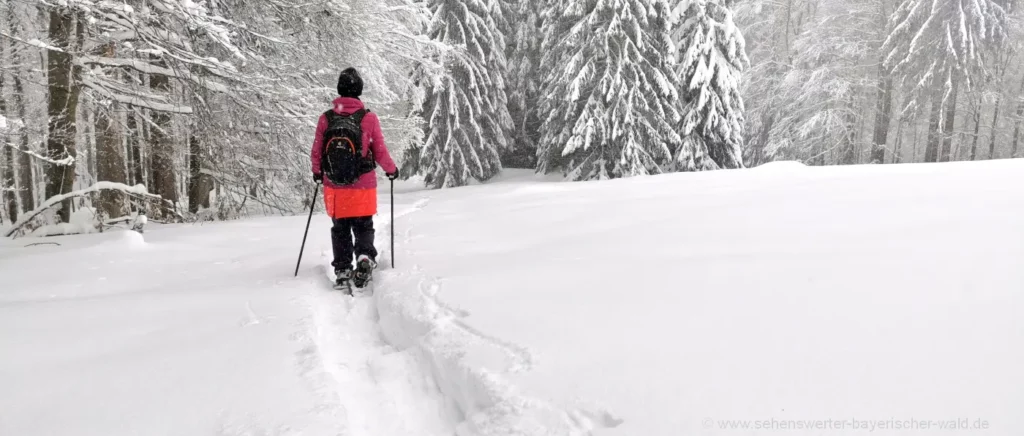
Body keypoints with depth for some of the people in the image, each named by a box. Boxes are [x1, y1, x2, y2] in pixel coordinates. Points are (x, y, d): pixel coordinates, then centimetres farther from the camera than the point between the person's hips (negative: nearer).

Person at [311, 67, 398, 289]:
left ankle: (342, 270, 12)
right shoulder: (369, 118, -10)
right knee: (363, 227, 13)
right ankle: (365, 257, -11)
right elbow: (380, 152, -6)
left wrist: (317, 172, 23)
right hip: (363, 186, -2)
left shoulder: (326, 119, -4)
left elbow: (317, 152, 4)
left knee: (340, 229, 15)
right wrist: (391, 169, 13)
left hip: (334, 186, 2)